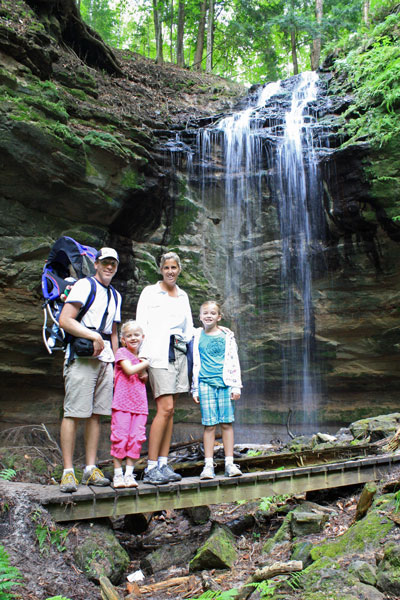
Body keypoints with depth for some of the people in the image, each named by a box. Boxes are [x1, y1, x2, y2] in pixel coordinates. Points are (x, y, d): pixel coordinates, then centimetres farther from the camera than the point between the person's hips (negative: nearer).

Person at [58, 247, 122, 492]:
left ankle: (91, 468, 12)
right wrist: (94, 337, -16)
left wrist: (115, 364, 19)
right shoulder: (84, 286, -2)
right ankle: (68, 471, -2)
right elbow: (64, 320, -12)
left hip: (105, 360, 7)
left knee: (96, 414, 6)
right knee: (73, 414, -7)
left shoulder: (116, 295, 21)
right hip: (81, 358, -7)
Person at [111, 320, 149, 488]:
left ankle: (129, 474, 9)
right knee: (120, 438, -6)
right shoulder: (121, 352, 0)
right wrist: (147, 363, -4)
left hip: (139, 404, 5)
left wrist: (145, 374, 3)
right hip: (122, 403, -5)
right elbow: (130, 370, -16)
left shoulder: (142, 357, 18)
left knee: (136, 439, 1)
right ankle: (118, 474, 6)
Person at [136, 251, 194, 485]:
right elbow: (140, 326, -3)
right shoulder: (150, 292, 2)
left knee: (170, 411, 4)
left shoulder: (183, 296, 17)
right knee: (165, 408, -13)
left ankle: (163, 464, 10)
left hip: (178, 352, 5)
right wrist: (141, 359, -9)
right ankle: (151, 468, -7)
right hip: (158, 353, -5)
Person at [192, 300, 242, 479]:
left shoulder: (227, 336, 8)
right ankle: (208, 466, 4)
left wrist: (236, 386, 3)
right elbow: (195, 364, 10)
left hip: (225, 383, 1)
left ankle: (229, 464, 9)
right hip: (205, 383, 0)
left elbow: (234, 362, 8)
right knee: (209, 425, -2)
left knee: (227, 423, 1)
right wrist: (195, 389, 7)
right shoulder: (197, 337, 7)